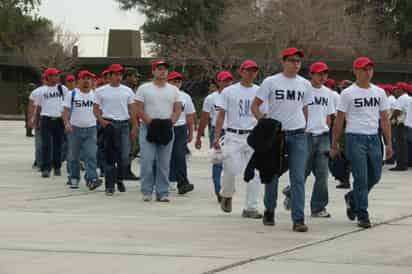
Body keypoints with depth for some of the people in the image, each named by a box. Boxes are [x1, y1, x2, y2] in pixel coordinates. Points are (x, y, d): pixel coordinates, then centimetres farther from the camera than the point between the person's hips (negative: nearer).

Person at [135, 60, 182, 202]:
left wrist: (170, 122, -10)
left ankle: (162, 192, 8)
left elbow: (177, 109, 7)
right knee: (147, 161, -8)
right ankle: (147, 191, 1)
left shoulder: (173, 90, 11)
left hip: (167, 130, 3)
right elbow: (139, 110, -4)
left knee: (164, 163, 4)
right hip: (148, 128, -3)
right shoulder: (144, 88, 1)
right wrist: (151, 122, -15)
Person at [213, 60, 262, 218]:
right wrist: (216, 137, -6)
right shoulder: (229, 92, 4)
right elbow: (221, 115, 3)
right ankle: (226, 195, 17)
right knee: (231, 168, -13)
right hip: (234, 136, -2)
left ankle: (251, 208, 3)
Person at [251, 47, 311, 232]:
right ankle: (269, 211, 31)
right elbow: (255, 106, 0)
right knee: (272, 176, 10)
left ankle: (298, 220, -10)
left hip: (298, 136, 2)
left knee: (298, 178, -8)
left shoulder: (305, 84, 8)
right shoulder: (271, 82, -2)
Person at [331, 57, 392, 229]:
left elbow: (384, 119, 14)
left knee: (375, 176, 10)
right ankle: (362, 216, 1)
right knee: (361, 178, -7)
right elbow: (339, 121, -1)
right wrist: (334, 145, -3)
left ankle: (352, 198, 34)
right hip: (355, 138, -5)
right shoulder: (348, 93, -3)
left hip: (374, 138, 5)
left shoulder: (379, 92, 11)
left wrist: (389, 143, 8)